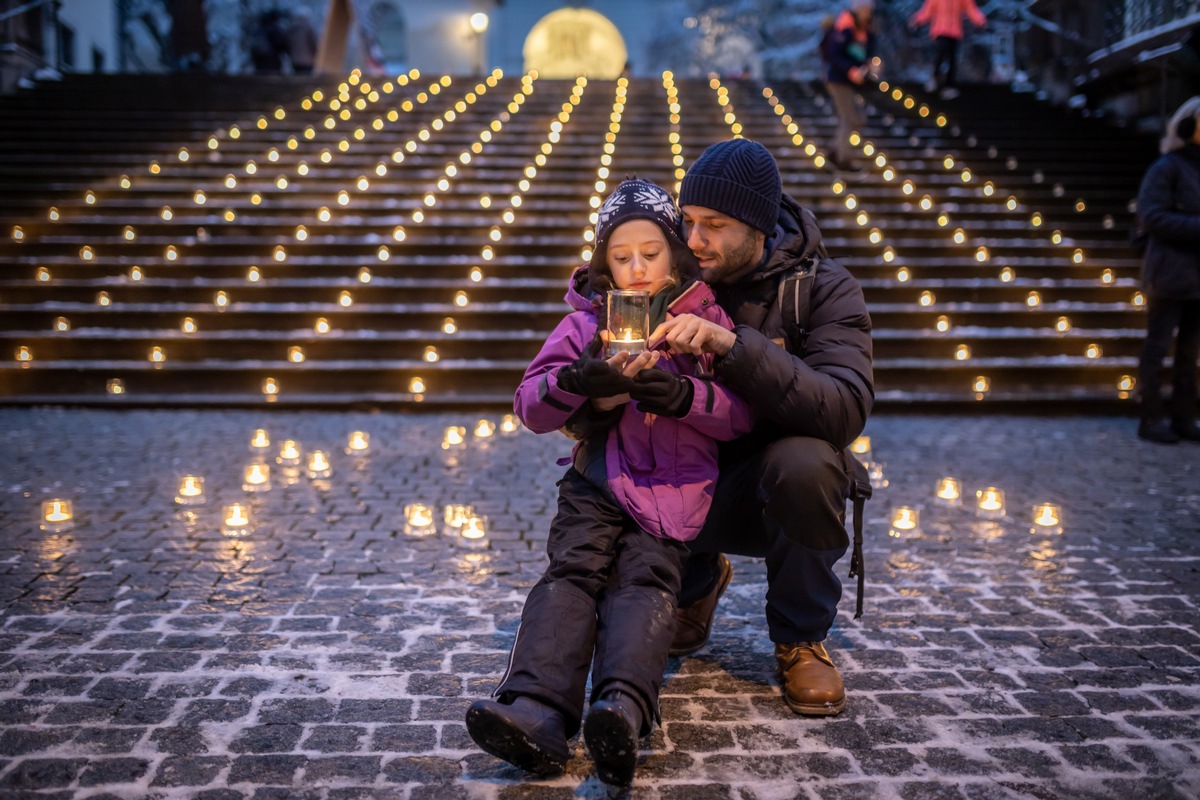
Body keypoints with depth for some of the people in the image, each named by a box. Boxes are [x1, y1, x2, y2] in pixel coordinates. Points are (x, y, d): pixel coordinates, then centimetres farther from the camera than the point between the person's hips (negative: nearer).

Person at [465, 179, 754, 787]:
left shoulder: (706, 320, 10)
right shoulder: (585, 321, 14)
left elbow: (742, 415, 3)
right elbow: (530, 407, 7)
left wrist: (682, 395, -16)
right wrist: (577, 381, -14)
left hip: (675, 482, -1)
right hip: (598, 477, 2)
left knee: (644, 576, -25)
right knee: (573, 570, -22)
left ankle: (623, 708, -47)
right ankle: (536, 711, -40)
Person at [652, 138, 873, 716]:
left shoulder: (823, 288, -14)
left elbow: (845, 409, -31)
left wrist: (732, 344, -42)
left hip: (776, 485, -3)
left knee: (805, 461, -36)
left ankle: (801, 638, -8)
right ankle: (696, 580, 13)